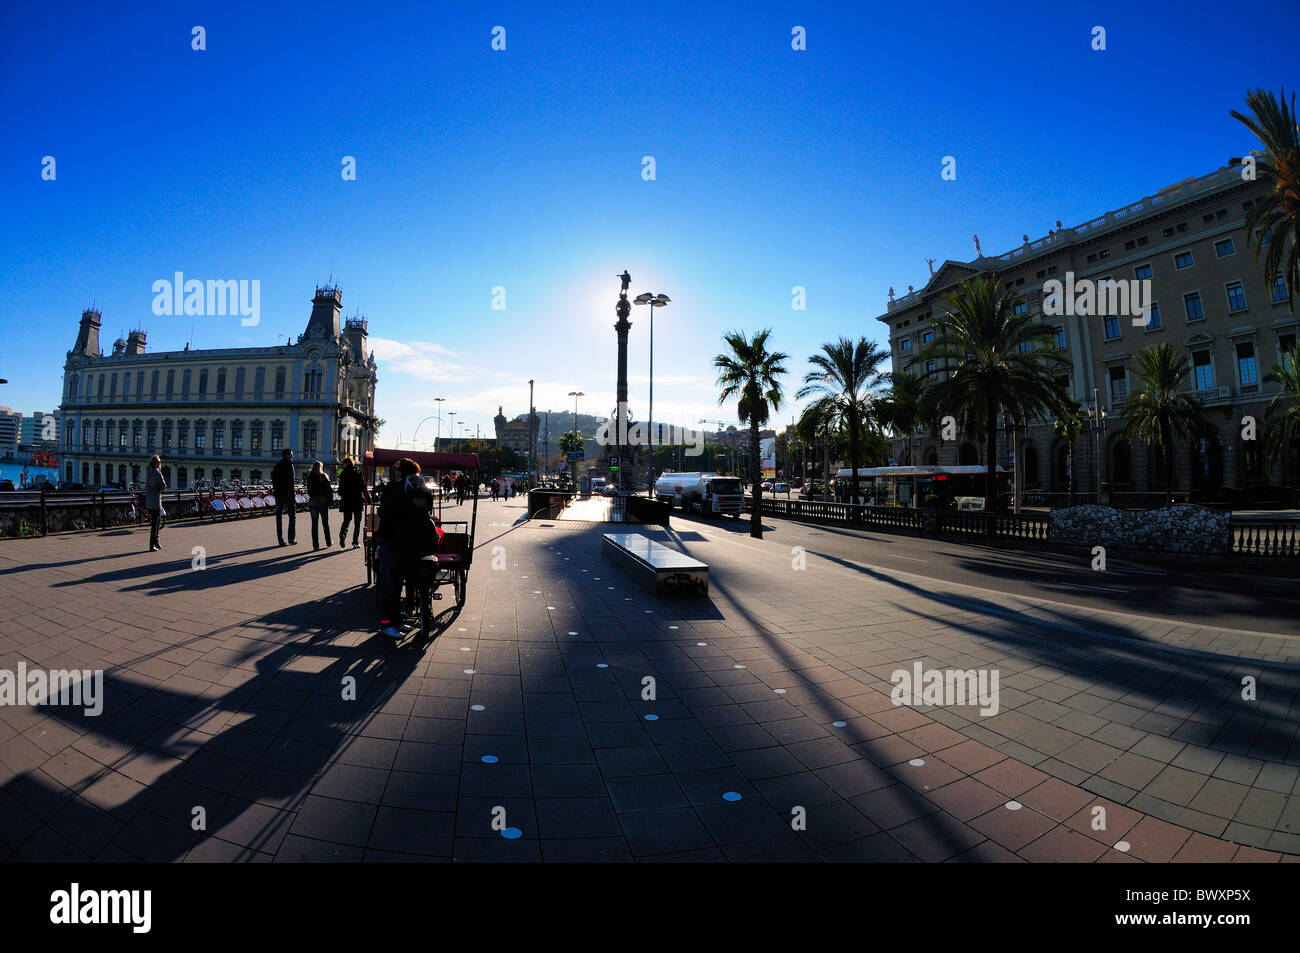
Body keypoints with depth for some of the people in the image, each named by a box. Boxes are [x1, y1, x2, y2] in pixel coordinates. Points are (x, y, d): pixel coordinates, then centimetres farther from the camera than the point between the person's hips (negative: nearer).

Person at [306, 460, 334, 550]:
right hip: (323, 502, -1)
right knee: (325, 523, 12)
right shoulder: (323, 477, -7)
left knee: (314, 524, 5)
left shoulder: (309, 477, 0)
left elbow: (309, 490, 4)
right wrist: (331, 499, -2)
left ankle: (315, 545, 4)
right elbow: (328, 489, -10)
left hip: (312, 502, 2)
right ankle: (328, 542, 22)